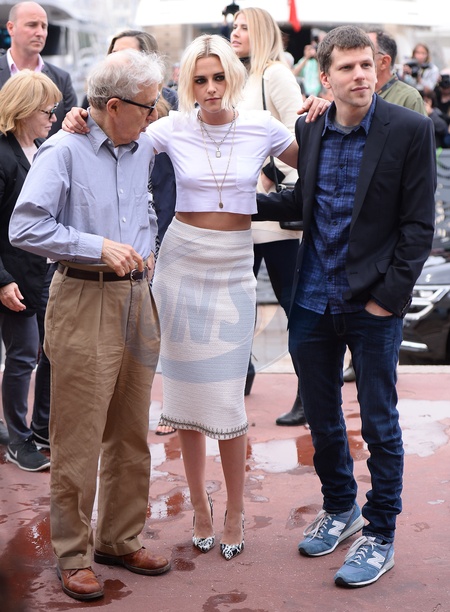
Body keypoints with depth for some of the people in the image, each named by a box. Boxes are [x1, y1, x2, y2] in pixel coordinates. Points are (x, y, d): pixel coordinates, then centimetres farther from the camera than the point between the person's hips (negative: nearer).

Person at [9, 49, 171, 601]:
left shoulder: (143, 150, 10)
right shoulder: (63, 151, -9)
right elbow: (25, 227, -17)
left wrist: (147, 250, 10)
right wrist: (99, 247, -19)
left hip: (135, 297, 7)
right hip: (83, 301, -6)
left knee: (131, 435, 13)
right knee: (77, 440, -1)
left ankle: (121, 539, 27)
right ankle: (73, 555, 12)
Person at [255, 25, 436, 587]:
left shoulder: (410, 130, -9)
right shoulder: (309, 129, 4)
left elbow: (418, 224, -9)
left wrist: (389, 295, -13)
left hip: (373, 304, -4)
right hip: (313, 300, 5)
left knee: (379, 424, 6)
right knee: (321, 417, 16)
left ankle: (379, 535, 22)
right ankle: (340, 508, 39)